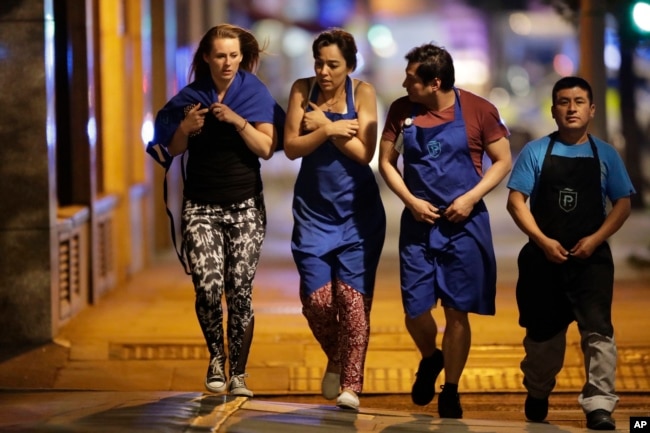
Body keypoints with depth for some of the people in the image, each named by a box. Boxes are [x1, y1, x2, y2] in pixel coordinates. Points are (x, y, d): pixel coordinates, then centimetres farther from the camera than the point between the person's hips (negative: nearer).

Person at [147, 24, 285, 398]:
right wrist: (186, 128, -12)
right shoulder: (191, 96, 4)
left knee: (240, 291, -6)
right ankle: (216, 356, 12)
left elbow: (267, 149, -7)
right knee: (208, 287, -13)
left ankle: (238, 373, 3)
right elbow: (174, 150, 8)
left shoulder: (255, 93, 0)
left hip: (245, 207, -1)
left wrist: (238, 121, -20)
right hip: (201, 206, 1)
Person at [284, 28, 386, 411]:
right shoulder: (303, 90, -1)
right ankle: (335, 360, 25)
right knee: (316, 298, -4)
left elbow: (364, 152, -14)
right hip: (314, 210, 2)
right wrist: (331, 129, -19)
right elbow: (292, 147, -6)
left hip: (358, 211, -2)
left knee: (352, 297, -6)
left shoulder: (363, 92, -7)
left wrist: (324, 126, -14)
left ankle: (351, 384, 3)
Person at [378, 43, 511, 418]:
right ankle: (430, 359, 33)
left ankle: (451, 391, 17)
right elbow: (387, 161, 6)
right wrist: (411, 201, -8)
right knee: (415, 309, 0)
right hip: (418, 223, 2)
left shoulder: (478, 110, -7)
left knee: (457, 311, 2)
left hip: (464, 224, -2)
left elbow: (503, 161, -1)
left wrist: (471, 197, -14)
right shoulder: (402, 110, -1)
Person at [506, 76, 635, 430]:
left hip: (591, 258, 0)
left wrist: (595, 239, -11)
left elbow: (622, 204, 4)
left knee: (598, 328, -15)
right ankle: (537, 395, 36)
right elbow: (516, 201, -3)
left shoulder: (605, 155, 4)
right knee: (543, 332, 13)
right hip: (544, 257, 0)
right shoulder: (535, 152, 1)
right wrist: (543, 241, -15)